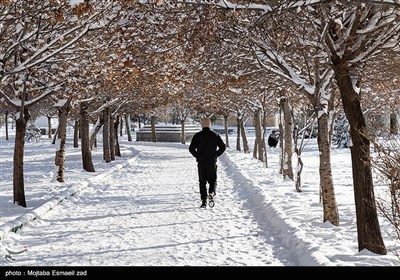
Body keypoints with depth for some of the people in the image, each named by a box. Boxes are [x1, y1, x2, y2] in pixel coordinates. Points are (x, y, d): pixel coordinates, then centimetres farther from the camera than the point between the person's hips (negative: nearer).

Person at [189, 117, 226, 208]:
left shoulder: (197, 136, -3)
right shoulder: (215, 135, 0)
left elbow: (191, 148, -4)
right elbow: (223, 147, -1)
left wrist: (197, 156, 8)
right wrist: (216, 155, 8)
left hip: (201, 162, 0)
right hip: (212, 162, 0)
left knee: (202, 181, 8)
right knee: (213, 179, 14)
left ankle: (204, 201, 3)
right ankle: (212, 191, -15)